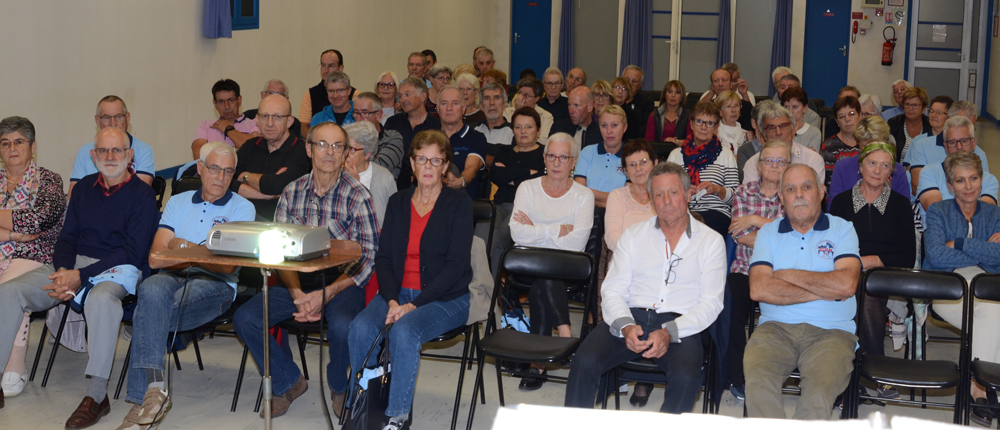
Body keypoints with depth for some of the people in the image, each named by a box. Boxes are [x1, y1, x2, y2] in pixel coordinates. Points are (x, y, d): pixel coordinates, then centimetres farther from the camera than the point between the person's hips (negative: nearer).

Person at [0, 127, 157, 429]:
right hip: (73, 265, 6)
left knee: (101, 298, -40)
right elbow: (67, 236, 14)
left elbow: (133, 252, -10)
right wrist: (64, 271, -10)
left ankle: (97, 396, -34)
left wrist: (81, 276, -19)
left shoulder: (141, 194, -2)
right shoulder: (84, 187, 16)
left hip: (117, 268, -6)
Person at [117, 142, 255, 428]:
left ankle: (143, 397, -29)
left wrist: (185, 248, -7)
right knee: (152, 289, -35)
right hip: (172, 278, 3)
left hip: (215, 286, -3)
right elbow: (155, 258, 7)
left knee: (149, 312, -31)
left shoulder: (242, 208, 10)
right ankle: (153, 388, -43)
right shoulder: (177, 203, 20)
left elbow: (228, 266, -4)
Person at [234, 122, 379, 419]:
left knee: (341, 326, -34)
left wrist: (325, 295, -18)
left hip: (343, 282, -4)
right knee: (245, 319, -15)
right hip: (298, 281, 4)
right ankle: (288, 382, 8)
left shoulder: (358, 196, -5)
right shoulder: (292, 193, 7)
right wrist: (297, 295, -14)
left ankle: (339, 386, 2)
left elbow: (368, 260, -8)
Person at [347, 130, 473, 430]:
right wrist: (392, 301, -12)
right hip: (398, 291, 4)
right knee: (360, 329, -24)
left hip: (445, 298, -4)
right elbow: (383, 257, 6)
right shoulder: (398, 202, 12)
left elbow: (455, 265, -10)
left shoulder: (459, 203, -3)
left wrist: (414, 305, -18)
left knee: (404, 332, -33)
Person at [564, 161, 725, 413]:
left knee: (686, 378, -34)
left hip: (680, 327, -2)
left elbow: (711, 302, 1)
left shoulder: (711, 241, 10)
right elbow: (613, 290, 9)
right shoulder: (634, 236, 17)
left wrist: (669, 333, -15)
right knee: (584, 363, -26)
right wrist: (625, 326, -13)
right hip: (630, 318, 2)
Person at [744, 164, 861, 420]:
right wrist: (823, 291, -4)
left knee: (820, 389, -31)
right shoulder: (768, 233, 15)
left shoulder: (842, 229, 11)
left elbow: (847, 284, -8)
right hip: (775, 328, 1)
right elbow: (758, 289, -2)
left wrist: (789, 275, 0)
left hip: (830, 331, -1)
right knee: (758, 381, -30)